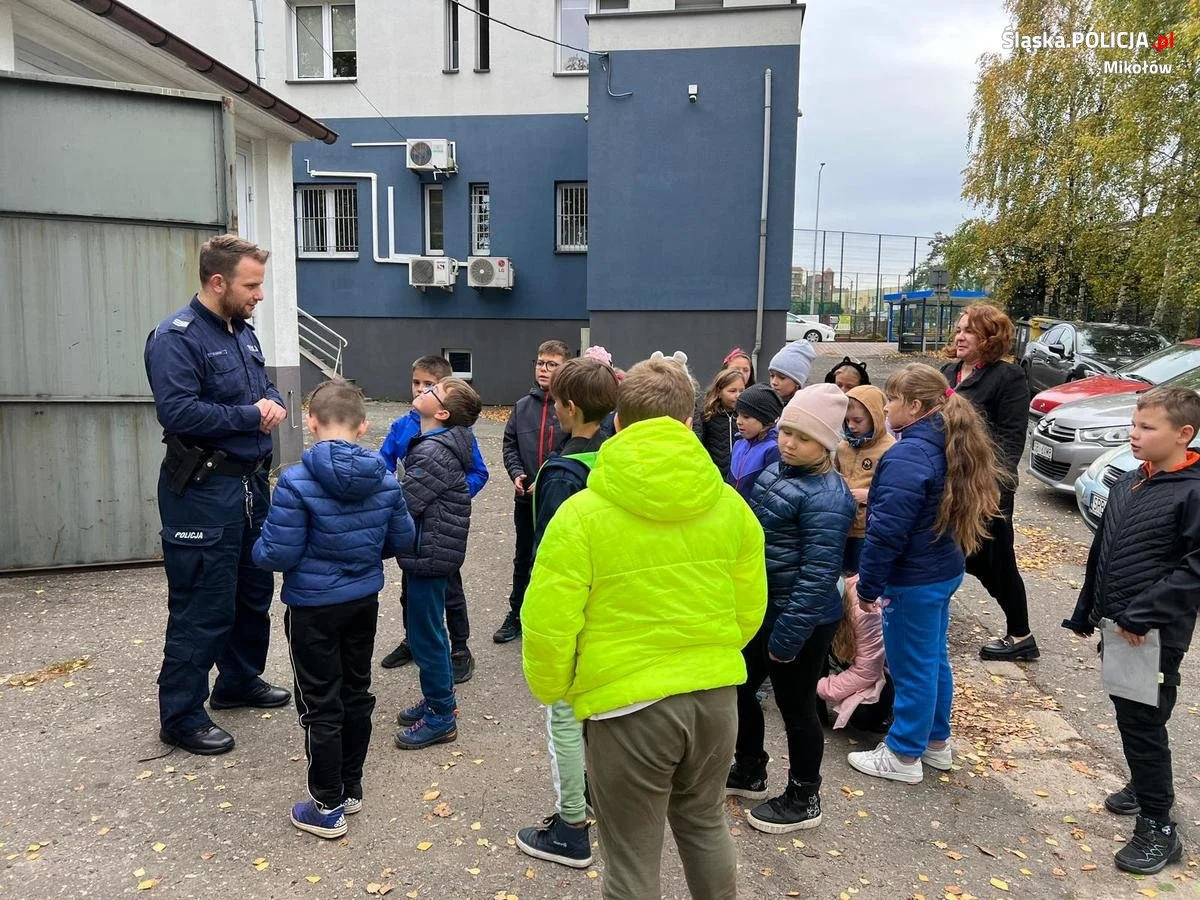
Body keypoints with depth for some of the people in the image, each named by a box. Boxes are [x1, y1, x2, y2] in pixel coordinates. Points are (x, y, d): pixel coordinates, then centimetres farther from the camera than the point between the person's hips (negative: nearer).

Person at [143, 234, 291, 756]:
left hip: (251, 483, 9)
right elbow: (178, 411, -26)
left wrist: (274, 403, -4)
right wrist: (250, 415, -18)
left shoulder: (242, 331, 12)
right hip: (203, 491, -9)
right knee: (203, 608, -1)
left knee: (255, 592, 20)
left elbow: (265, 386, 19)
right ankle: (181, 717, 14)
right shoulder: (176, 338, -16)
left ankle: (240, 681, 39)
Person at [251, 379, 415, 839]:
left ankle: (328, 807, 19)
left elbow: (277, 555, -20)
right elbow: (403, 539, 2)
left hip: (313, 608, -5)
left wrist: (259, 549, 2)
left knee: (321, 706, 7)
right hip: (365, 602, 5)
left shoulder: (297, 482, -22)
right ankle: (351, 786, 34)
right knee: (357, 694, 19)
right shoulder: (385, 479, -6)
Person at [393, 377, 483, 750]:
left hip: (429, 552, -10)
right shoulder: (434, 442, 8)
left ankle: (440, 718, 16)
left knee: (425, 635, 2)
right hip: (429, 548, 10)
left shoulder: (436, 452, -22)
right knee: (429, 630, 21)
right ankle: (439, 699, 36)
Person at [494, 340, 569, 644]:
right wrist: (517, 474, -7)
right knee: (524, 558, 19)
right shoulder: (523, 405, 2)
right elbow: (510, 445, 9)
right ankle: (516, 614, 35)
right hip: (526, 497, 5)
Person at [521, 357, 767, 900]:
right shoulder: (729, 504, -3)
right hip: (714, 693, 5)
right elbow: (749, 609, 6)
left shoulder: (582, 513, -16)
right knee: (704, 821, 29)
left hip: (627, 701, -4)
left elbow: (548, 627, -14)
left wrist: (550, 691, 6)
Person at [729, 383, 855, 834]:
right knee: (739, 687, 20)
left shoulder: (826, 497, -25)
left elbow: (818, 575, -28)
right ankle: (749, 771, 43)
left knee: (795, 705, 9)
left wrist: (787, 636, -26)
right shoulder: (779, 469, 4)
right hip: (760, 607, 9)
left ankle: (803, 800, 32)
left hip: (800, 618, -9)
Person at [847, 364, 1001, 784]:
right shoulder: (951, 445, 6)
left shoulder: (908, 456, -24)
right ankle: (935, 742, 36)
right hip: (945, 570, 10)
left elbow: (887, 531, -24)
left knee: (912, 667, 4)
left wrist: (868, 585, -15)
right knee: (934, 659, 21)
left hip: (913, 579, -9)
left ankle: (903, 756, 18)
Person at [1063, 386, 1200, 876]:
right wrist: (1085, 611, 16)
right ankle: (1146, 785, 41)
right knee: (1126, 713, 21)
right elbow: (1101, 552, 13)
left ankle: (1158, 828, 15)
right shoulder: (1128, 482, 7)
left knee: (1143, 722, 0)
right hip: (1118, 626, 7)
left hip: (1155, 635, -7)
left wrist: (1142, 616, -22)